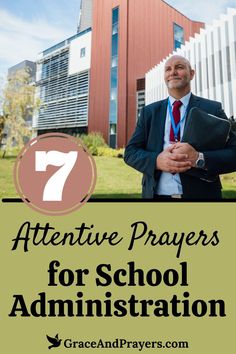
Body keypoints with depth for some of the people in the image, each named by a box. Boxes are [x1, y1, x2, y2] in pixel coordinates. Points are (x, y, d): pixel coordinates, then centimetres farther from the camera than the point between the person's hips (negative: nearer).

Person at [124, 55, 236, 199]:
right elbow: (130, 152, 1)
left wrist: (200, 158, -23)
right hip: (157, 194, 2)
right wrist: (157, 161, -18)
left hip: (201, 195, -1)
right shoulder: (149, 111, 6)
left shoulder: (212, 109, 0)